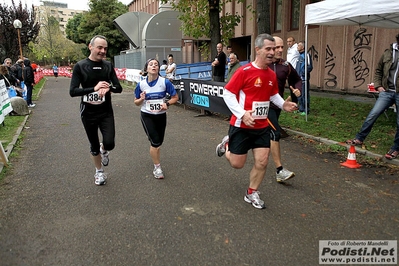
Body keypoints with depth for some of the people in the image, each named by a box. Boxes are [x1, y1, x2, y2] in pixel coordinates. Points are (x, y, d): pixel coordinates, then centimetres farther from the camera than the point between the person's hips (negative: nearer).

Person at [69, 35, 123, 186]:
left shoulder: (108, 66, 0)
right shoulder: (80, 66, -8)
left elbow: (119, 88, 0)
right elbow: (72, 91, -15)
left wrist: (108, 87, -23)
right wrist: (94, 88, -28)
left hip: (106, 112, 2)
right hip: (88, 113, -1)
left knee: (109, 144, -10)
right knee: (94, 146, 11)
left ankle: (104, 150, 29)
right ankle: (99, 172, 36)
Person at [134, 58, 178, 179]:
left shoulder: (165, 82, -12)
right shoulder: (141, 84, -9)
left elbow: (175, 97, -4)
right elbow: (136, 103, 3)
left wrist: (167, 103, -22)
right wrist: (141, 99, -19)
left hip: (161, 116, 2)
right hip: (147, 116, -1)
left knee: (158, 142, 13)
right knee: (155, 142, -12)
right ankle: (157, 168, 7)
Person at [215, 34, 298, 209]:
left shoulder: (272, 75, 4)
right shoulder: (244, 71, -16)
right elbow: (227, 93, -14)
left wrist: (283, 104, -1)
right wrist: (242, 114, -24)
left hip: (262, 126, 5)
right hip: (241, 126, -5)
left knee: (262, 162, 2)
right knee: (237, 164, 5)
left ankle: (251, 194, 24)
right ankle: (227, 145, 37)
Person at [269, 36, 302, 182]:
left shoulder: (286, 66, 2)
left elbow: (296, 80, 16)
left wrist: (297, 89, -4)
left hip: (277, 105, 6)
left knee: (268, 134, 19)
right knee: (275, 133, -17)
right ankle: (279, 171, -12)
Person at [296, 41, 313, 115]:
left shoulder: (306, 55, -11)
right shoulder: (299, 55, 15)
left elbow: (310, 67, -16)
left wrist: (302, 73, -18)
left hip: (304, 79, -9)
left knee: (305, 95, -4)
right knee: (299, 95, 15)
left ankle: (306, 110, 2)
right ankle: (301, 109, 25)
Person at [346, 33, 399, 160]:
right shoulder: (388, 53, 5)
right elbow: (378, 71, 15)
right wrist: (378, 85, 4)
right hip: (387, 91, 2)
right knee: (372, 115, -3)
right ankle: (359, 139, 12)